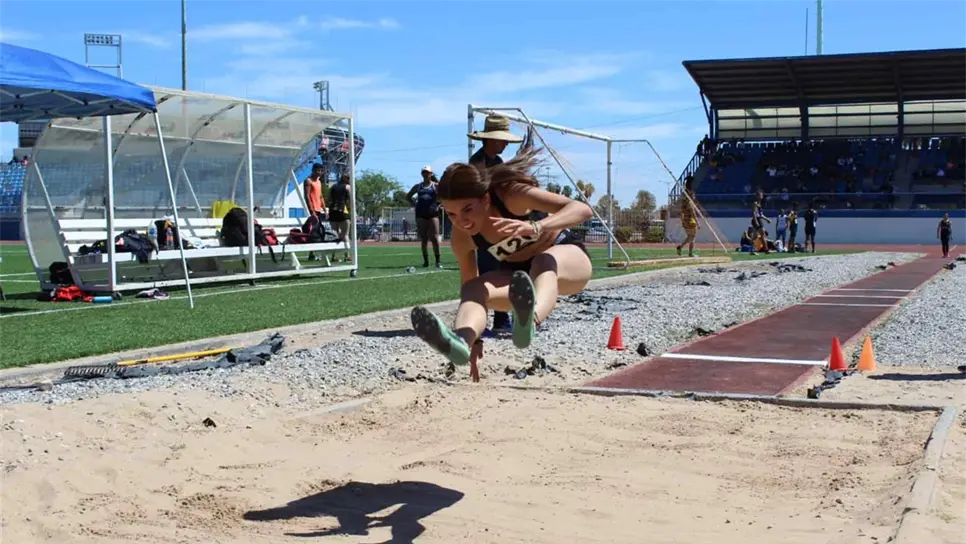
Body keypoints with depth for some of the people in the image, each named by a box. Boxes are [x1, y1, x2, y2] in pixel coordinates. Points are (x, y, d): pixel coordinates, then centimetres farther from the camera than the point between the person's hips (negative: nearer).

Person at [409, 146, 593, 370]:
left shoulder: (511, 194, -30)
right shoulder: (461, 238, -17)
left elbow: (582, 209, -39)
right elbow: (469, 283, -3)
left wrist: (534, 228, -55)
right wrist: (474, 339, -1)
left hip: (568, 259, -4)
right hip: (522, 273, 5)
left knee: (544, 261, -40)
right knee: (474, 289, -25)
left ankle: (531, 321, -72)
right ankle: (462, 340, -57)